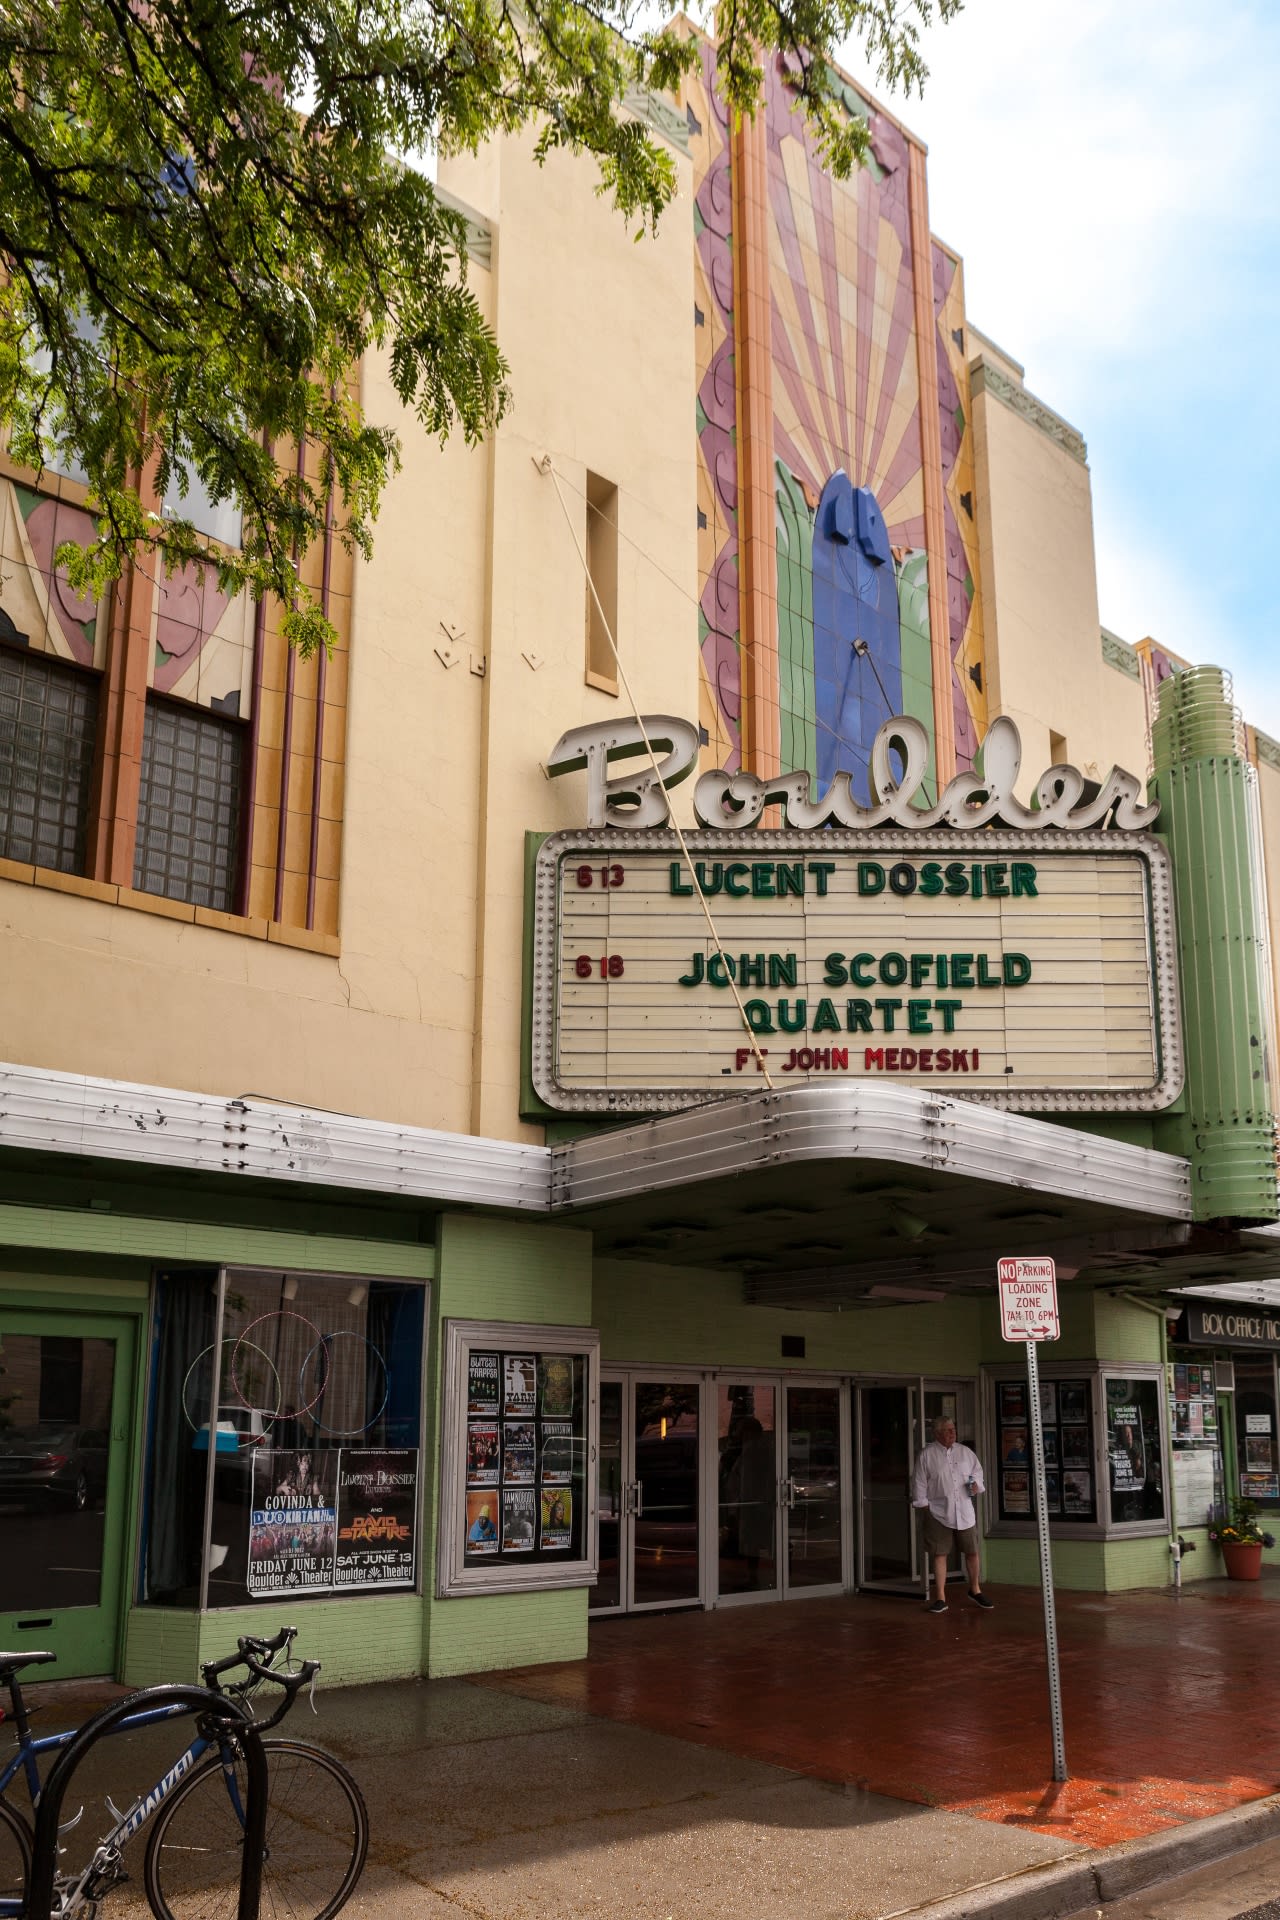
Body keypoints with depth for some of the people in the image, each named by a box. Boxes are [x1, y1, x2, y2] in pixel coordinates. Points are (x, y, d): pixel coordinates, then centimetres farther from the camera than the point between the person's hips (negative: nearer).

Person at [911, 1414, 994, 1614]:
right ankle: (940, 1598, 8)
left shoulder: (966, 1452, 8)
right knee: (939, 1555, 0)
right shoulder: (927, 1455, -3)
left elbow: (977, 1471, 19)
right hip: (938, 1513, -3)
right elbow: (920, 1482, -1)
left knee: (972, 1552, 8)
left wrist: (976, 1483, -1)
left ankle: (975, 1590, 30)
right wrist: (923, 1504, -4)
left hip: (965, 1512, 3)